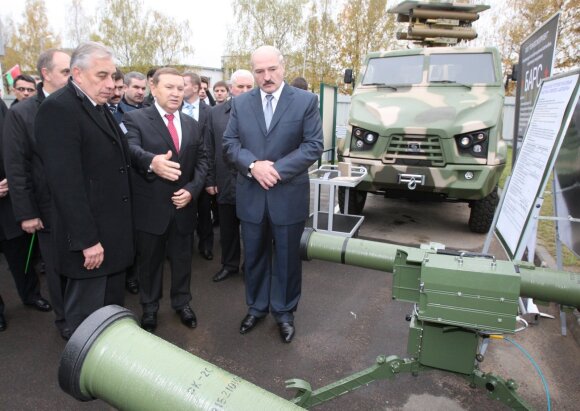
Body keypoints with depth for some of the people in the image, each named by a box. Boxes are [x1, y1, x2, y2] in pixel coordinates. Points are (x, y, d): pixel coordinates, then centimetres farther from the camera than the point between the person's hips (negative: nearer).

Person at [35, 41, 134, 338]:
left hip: (113, 231, 9)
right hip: (89, 235, -9)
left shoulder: (100, 107, 12)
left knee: (113, 305, 22)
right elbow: (65, 181, -22)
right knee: (87, 315, 6)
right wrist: (86, 239, -22)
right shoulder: (58, 108, -16)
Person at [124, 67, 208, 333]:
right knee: (150, 261, 14)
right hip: (150, 207, -3)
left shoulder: (191, 124, 9)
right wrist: (152, 162, -48)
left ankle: (182, 303, 37)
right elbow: (132, 149, -25)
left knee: (182, 259, 16)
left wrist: (192, 189, -10)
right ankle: (150, 307, 35)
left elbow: (201, 160, 7)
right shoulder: (135, 119, -7)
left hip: (183, 205, 4)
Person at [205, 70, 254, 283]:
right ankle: (229, 264, 34)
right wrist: (210, 179, 2)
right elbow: (209, 149, 5)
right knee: (227, 228, 15)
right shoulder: (216, 113, 4)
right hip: (225, 182, 3)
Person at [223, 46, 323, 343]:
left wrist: (277, 170, -18)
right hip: (250, 195, 3)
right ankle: (256, 307, 36)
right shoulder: (240, 103, 5)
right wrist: (253, 165, -17)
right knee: (254, 257, 15)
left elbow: (313, 146, -9)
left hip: (288, 195, -2)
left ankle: (284, 312, 30)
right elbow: (229, 143, 2)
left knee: (287, 258, 11)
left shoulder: (306, 101, -3)